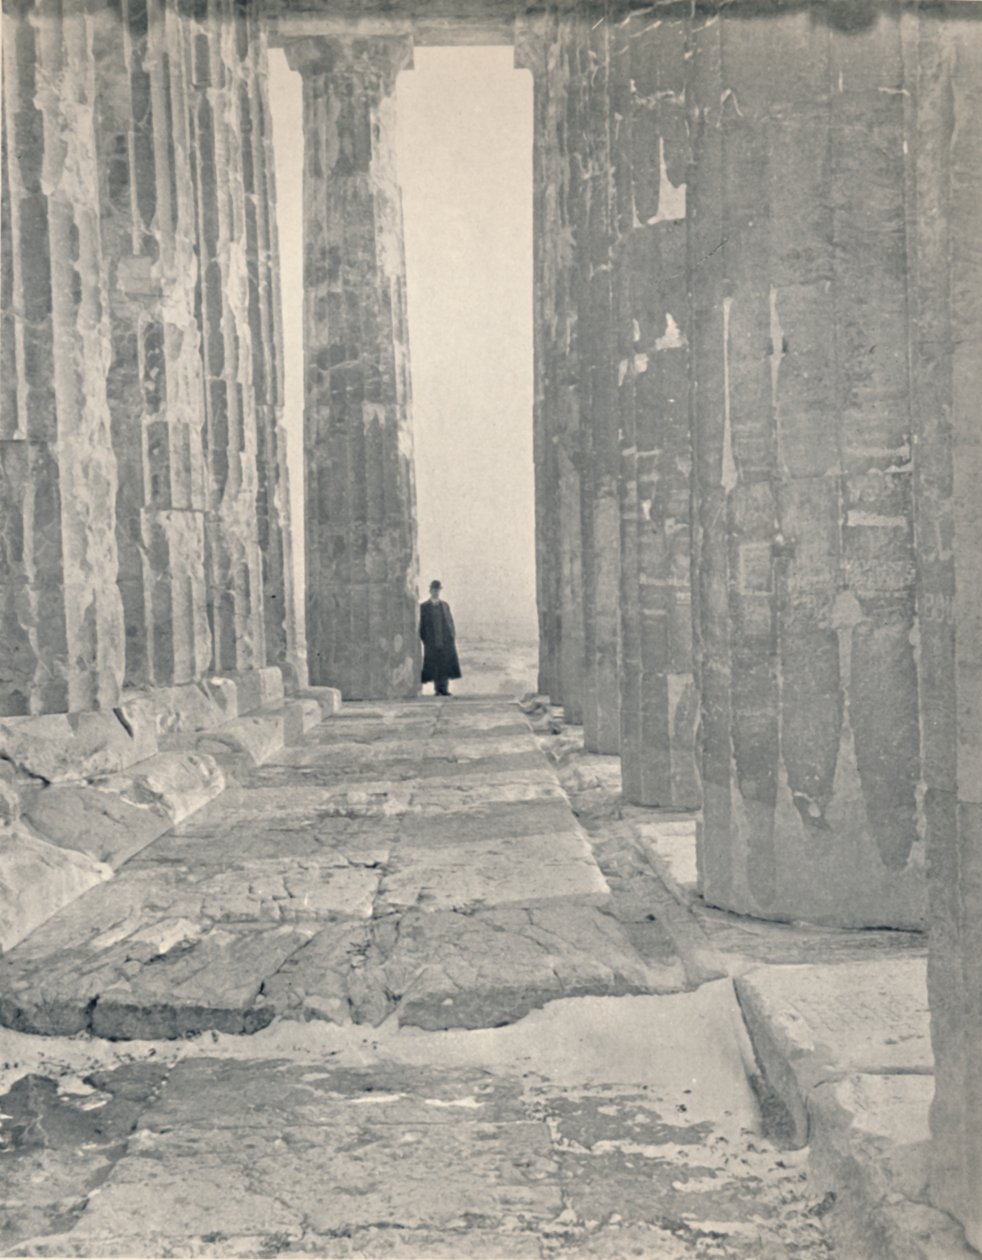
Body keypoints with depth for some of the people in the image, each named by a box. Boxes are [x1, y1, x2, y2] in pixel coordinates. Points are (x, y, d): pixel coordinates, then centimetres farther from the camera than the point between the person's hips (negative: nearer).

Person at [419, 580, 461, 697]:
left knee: (445, 666, -4)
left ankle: (443, 688, -2)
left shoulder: (445, 606, 14)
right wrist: (424, 640, -4)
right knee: (434, 668, -2)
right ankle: (437, 689, 4)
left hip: (446, 641, 2)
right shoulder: (423, 607, 5)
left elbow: (450, 622, 13)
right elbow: (421, 625, 4)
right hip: (431, 643, -2)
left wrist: (453, 638, 4)